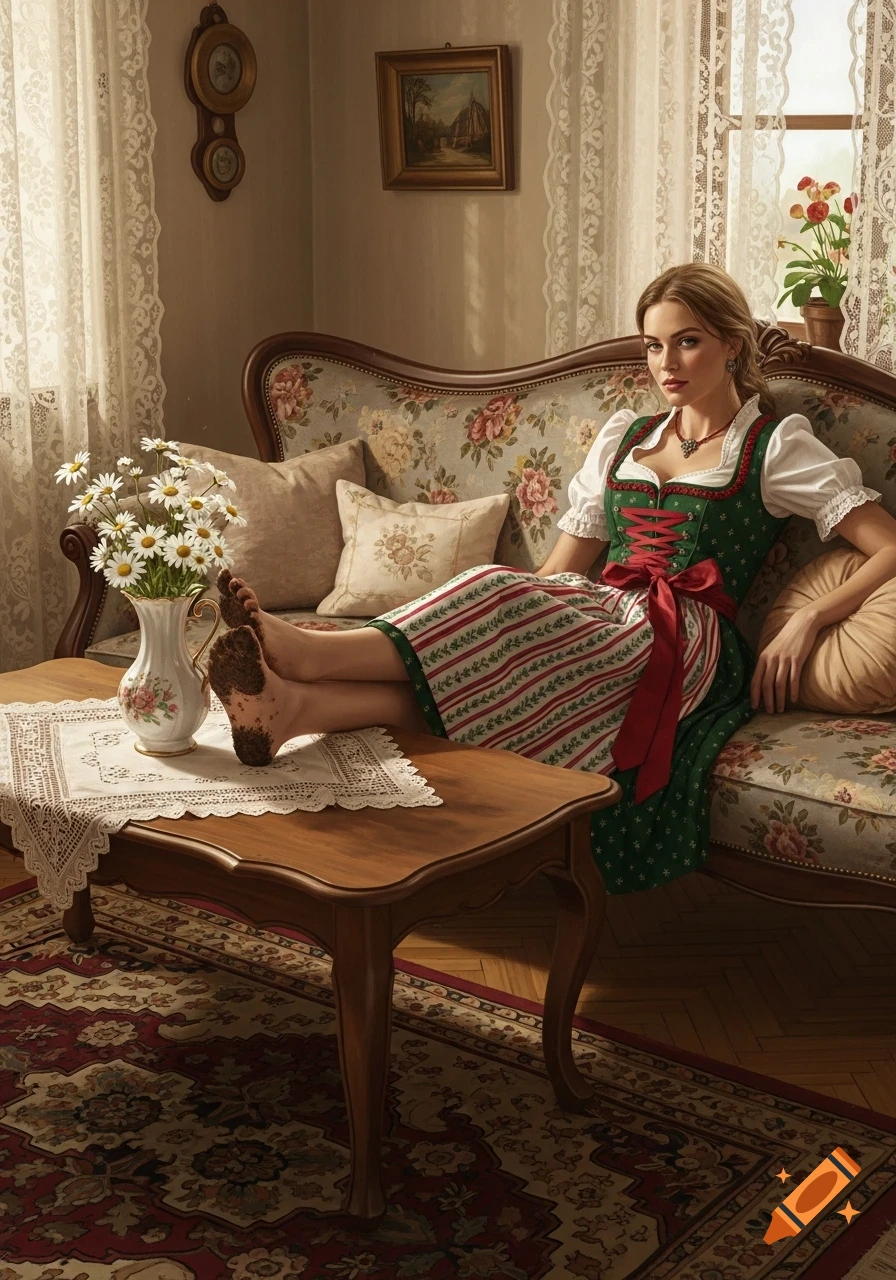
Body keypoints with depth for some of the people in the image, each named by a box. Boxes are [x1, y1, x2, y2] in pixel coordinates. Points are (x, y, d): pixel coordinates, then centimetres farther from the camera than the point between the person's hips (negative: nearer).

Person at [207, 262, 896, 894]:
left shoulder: (777, 445, 8)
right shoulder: (625, 434, 23)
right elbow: (563, 567, 17)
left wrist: (807, 620, -15)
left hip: (686, 644, -4)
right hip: (602, 620, 4)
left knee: (497, 600, -33)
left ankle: (309, 654, -47)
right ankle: (300, 701, -53)